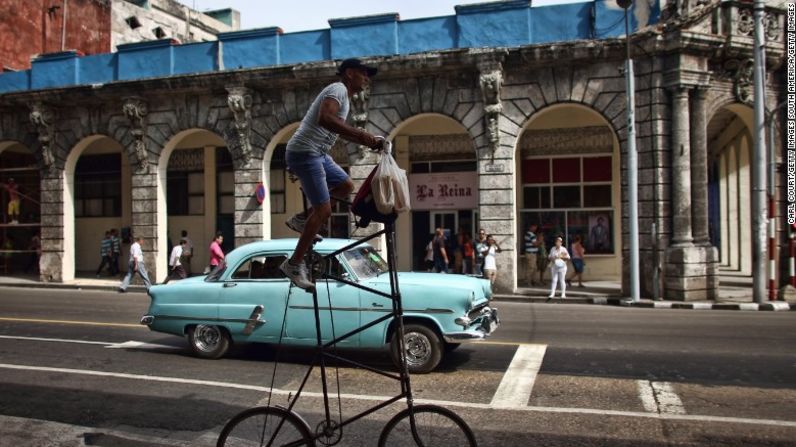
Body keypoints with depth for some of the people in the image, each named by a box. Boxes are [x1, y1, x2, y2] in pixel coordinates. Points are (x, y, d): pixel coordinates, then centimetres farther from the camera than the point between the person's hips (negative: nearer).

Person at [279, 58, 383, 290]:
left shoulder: (344, 96, 21)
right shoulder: (338, 89, -11)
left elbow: (340, 130, 32)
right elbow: (325, 118, -30)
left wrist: (370, 142, 21)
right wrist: (360, 134, -31)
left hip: (317, 153, 10)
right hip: (304, 152, -10)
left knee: (346, 186, 18)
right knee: (324, 210, -11)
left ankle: (302, 219, 18)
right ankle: (294, 264, -2)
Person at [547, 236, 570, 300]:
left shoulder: (563, 249, -3)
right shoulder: (553, 249, 8)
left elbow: (568, 258, -4)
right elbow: (549, 256, 14)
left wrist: (561, 257, -17)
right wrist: (552, 258, -7)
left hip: (562, 267, -3)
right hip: (554, 267, 3)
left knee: (562, 280, 2)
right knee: (554, 280, 1)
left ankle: (563, 294, 10)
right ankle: (552, 294, 0)